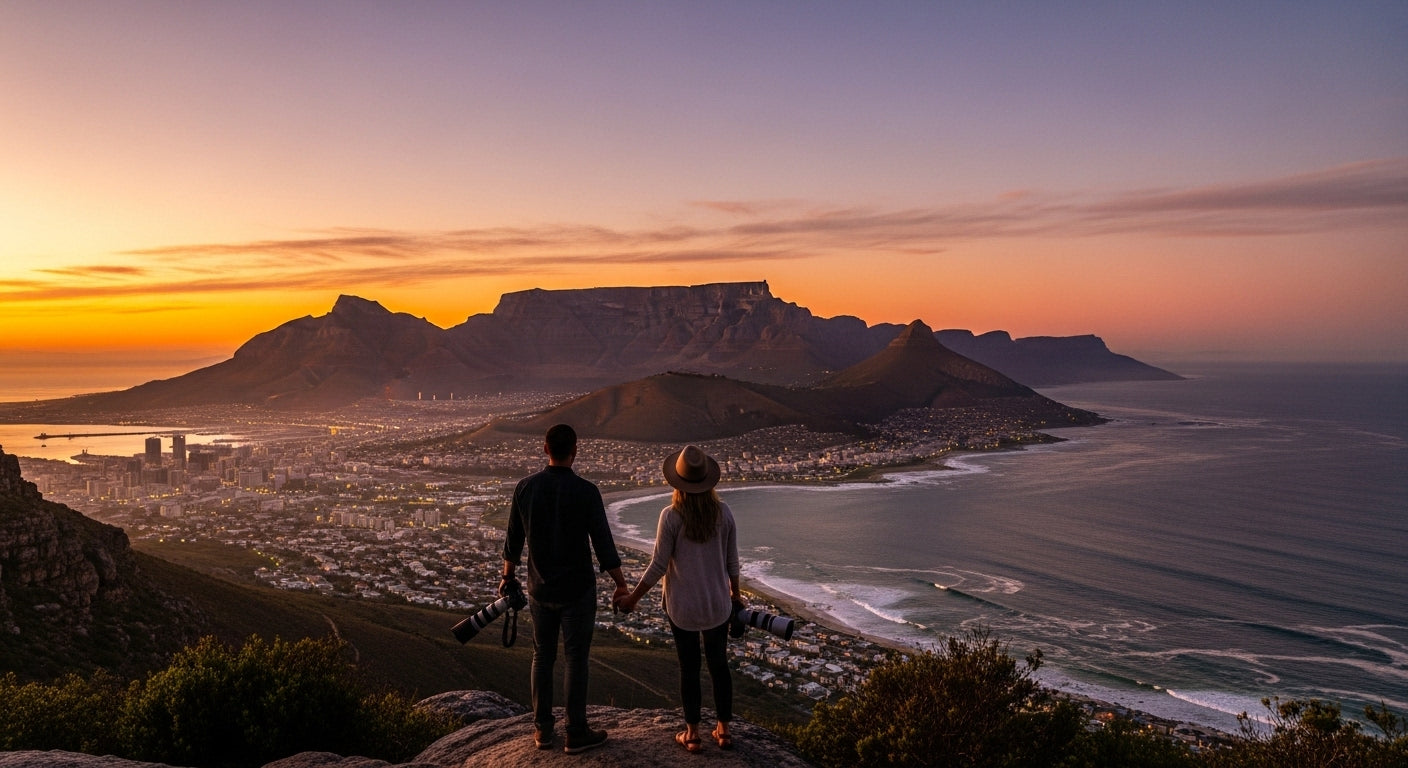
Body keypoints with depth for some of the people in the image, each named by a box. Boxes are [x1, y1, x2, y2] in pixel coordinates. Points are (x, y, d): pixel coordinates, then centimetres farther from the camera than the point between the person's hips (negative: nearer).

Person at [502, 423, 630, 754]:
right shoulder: (586, 491, -16)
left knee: (542, 656, 15)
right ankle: (576, 734, 12)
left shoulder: (525, 487, -4)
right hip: (577, 590, -3)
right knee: (575, 659, 5)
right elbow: (603, 544, -15)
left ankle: (542, 729, 22)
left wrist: (507, 577, 19)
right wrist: (621, 585, -6)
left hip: (540, 588, 4)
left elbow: (513, 540, 5)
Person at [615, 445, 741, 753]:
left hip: (682, 606, -3)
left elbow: (658, 566, -15)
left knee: (689, 668, 12)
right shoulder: (723, 511, -8)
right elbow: (732, 560, 0)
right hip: (717, 603, 3)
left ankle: (692, 734, 23)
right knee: (719, 663, 17)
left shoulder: (671, 516, -18)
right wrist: (735, 592, 18)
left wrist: (633, 598, -2)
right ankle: (723, 730, 27)